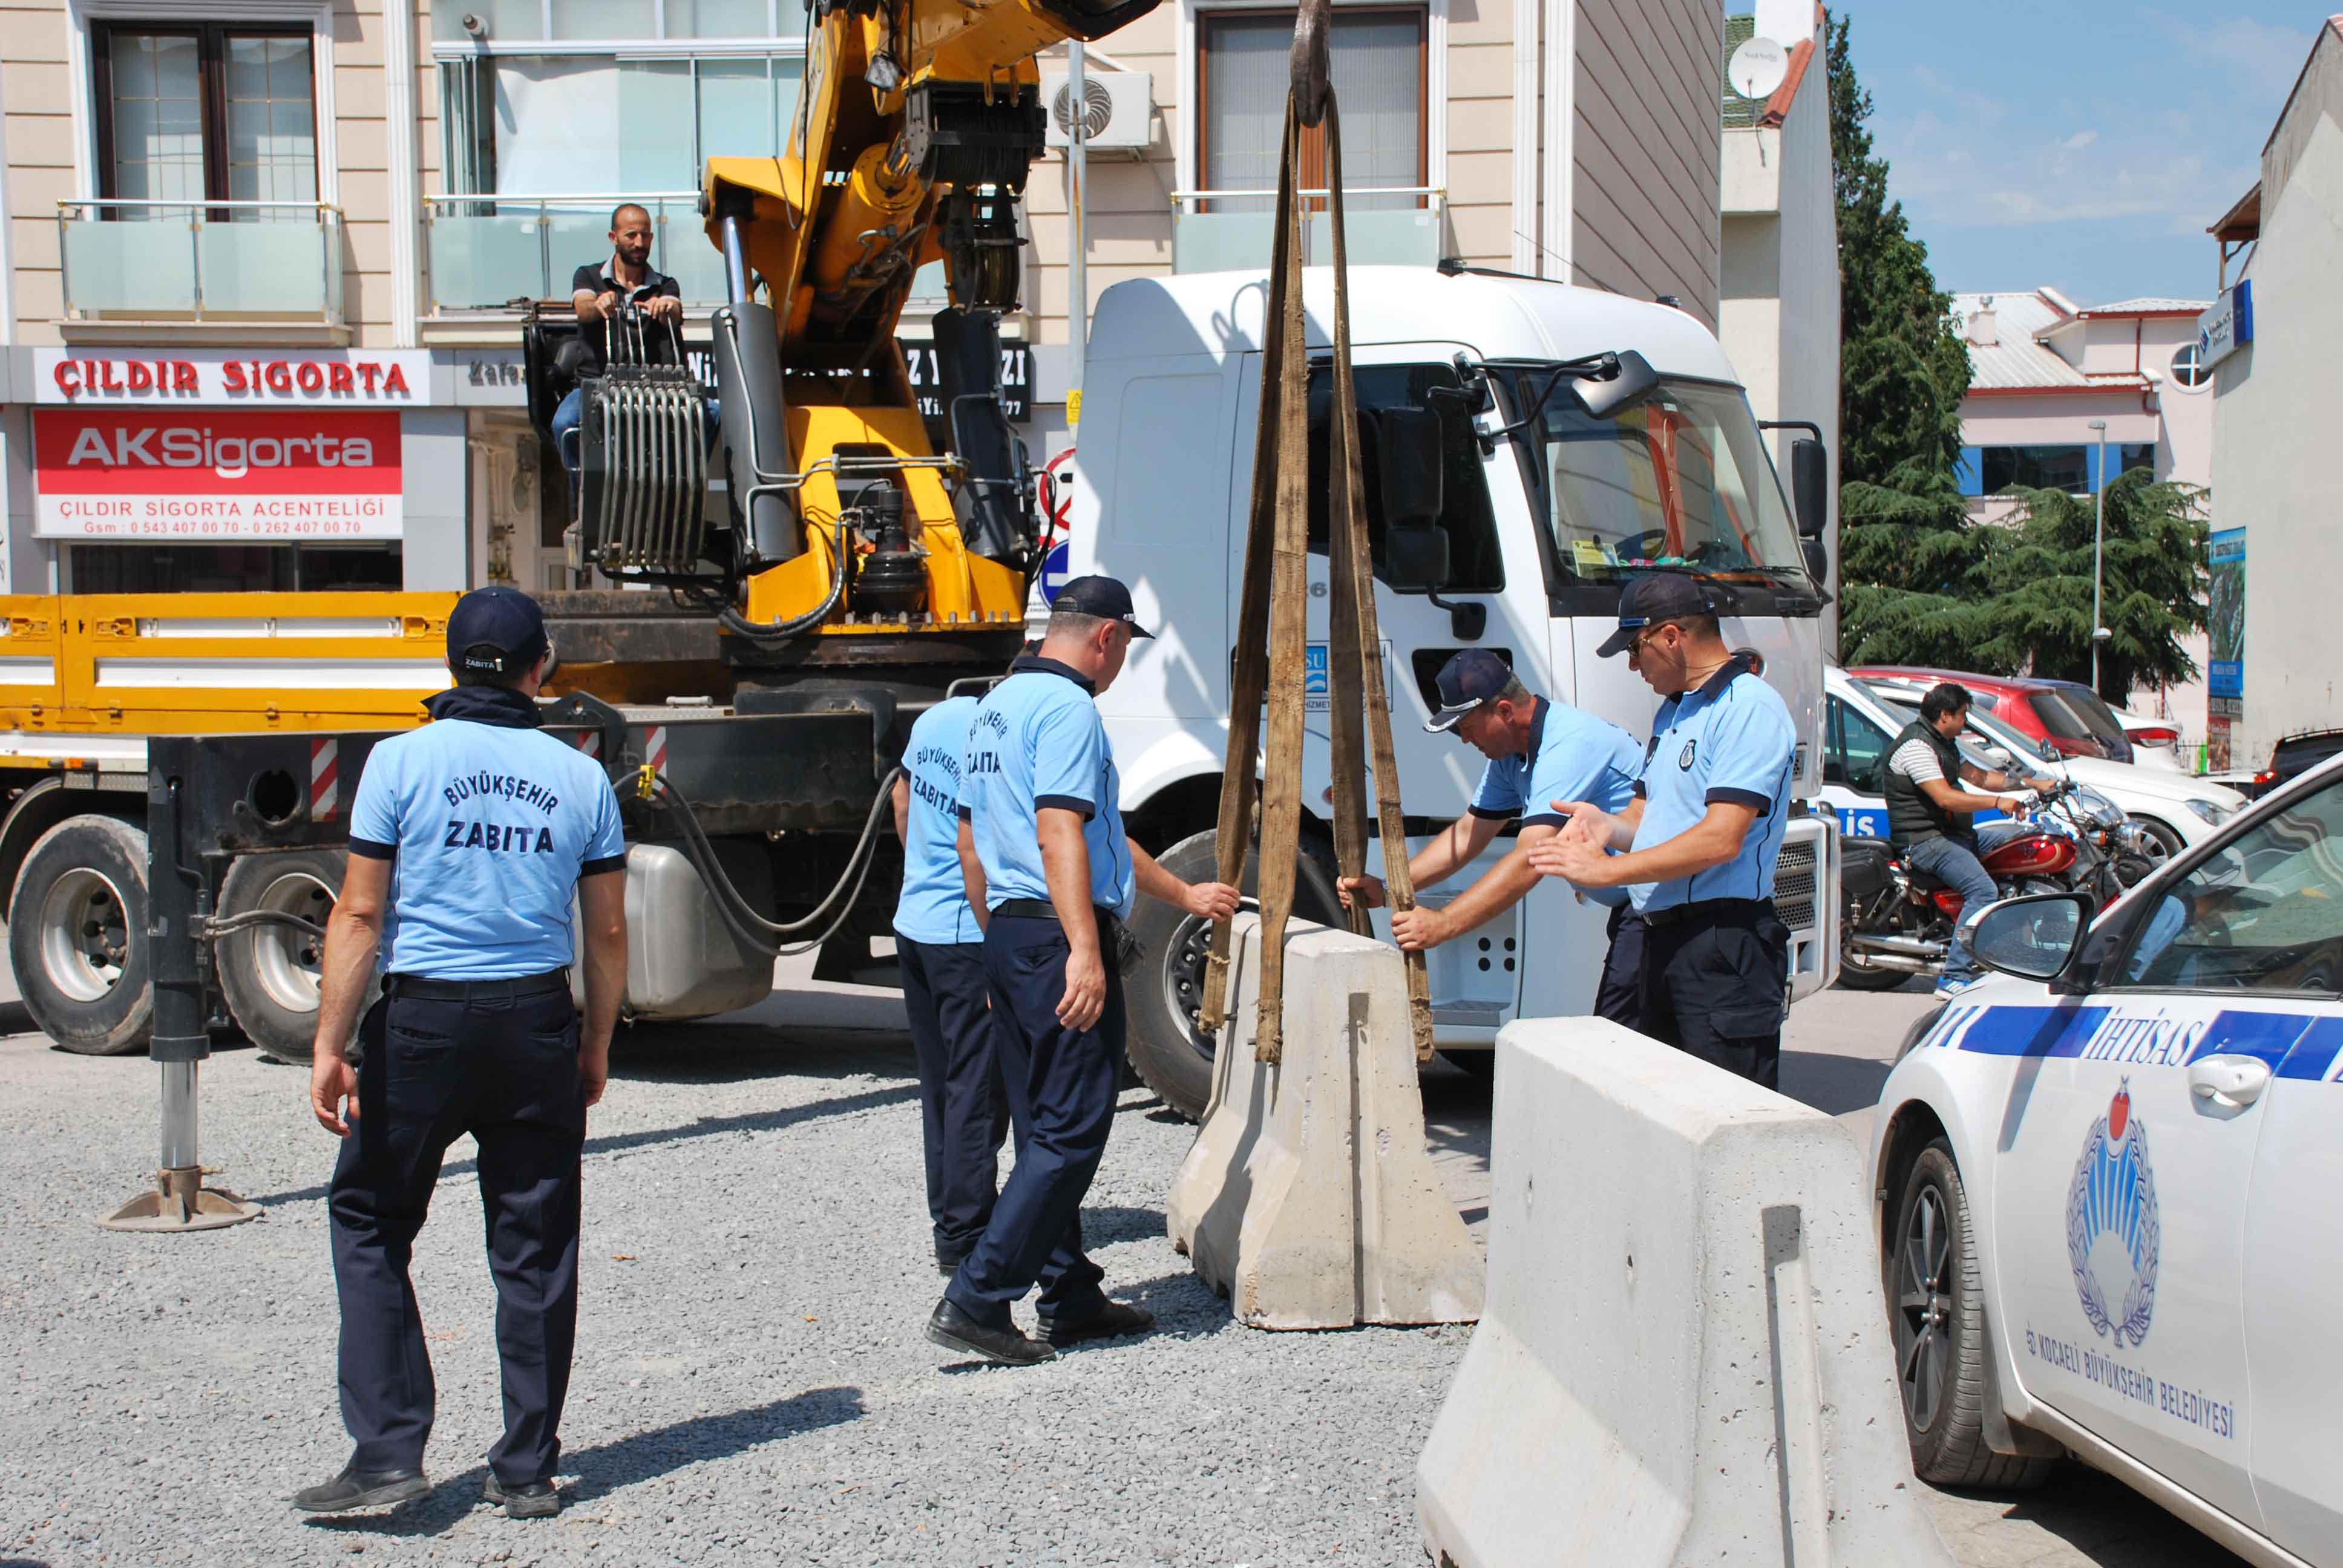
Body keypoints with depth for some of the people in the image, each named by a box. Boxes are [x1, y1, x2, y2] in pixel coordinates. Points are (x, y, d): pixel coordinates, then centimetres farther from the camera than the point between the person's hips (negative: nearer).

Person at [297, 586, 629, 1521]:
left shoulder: (403, 760, -5)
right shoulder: (580, 777, 3)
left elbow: (361, 915, -8)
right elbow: (608, 933, 6)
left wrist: (328, 1048, -6)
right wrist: (595, 1047, 17)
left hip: (425, 1022, -2)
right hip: (537, 1023, 2)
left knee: (368, 1222, 13)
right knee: (535, 1251, 9)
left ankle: (388, 1450, 6)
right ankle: (527, 1469, 15)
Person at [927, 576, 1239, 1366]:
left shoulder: (995, 707, 21)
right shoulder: (1066, 707, -11)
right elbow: (1061, 834, -22)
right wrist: (1085, 952, -28)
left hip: (1008, 939, 10)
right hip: (1059, 937, -10)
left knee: (1045, 1130, 14)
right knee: (1071, 1133, -7)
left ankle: (1071, 1297, 21)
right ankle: (975, 1301, -10)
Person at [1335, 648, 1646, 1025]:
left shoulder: (1570, 745, -25)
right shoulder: (1509, 753, 6)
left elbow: (1530, 861, -32)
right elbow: (1468, 834, 11)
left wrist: (1443, 924, -37)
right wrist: (1386, 889, 1)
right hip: (1628, 905, 10)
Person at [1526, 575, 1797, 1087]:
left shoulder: (1750, 709, -14)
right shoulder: (1673, 710, 19)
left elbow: (1722, 839, -22)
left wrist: (1607, 870, -19)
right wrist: (1607, 824, -2)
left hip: (1724, 948, -10)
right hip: (1665, 939, 10)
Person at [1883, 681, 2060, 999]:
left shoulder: (1942, 743, 18)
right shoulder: (1915, 746, -18)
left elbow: (1978, 776, 21)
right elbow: (1945, 797, -26)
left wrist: (2032, 783, 14)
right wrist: (1997, 802, -25)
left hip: (1952, 833, 11)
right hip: (1924, 839, -11)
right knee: (1983, 890, -26)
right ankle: (1955, 978, -28)